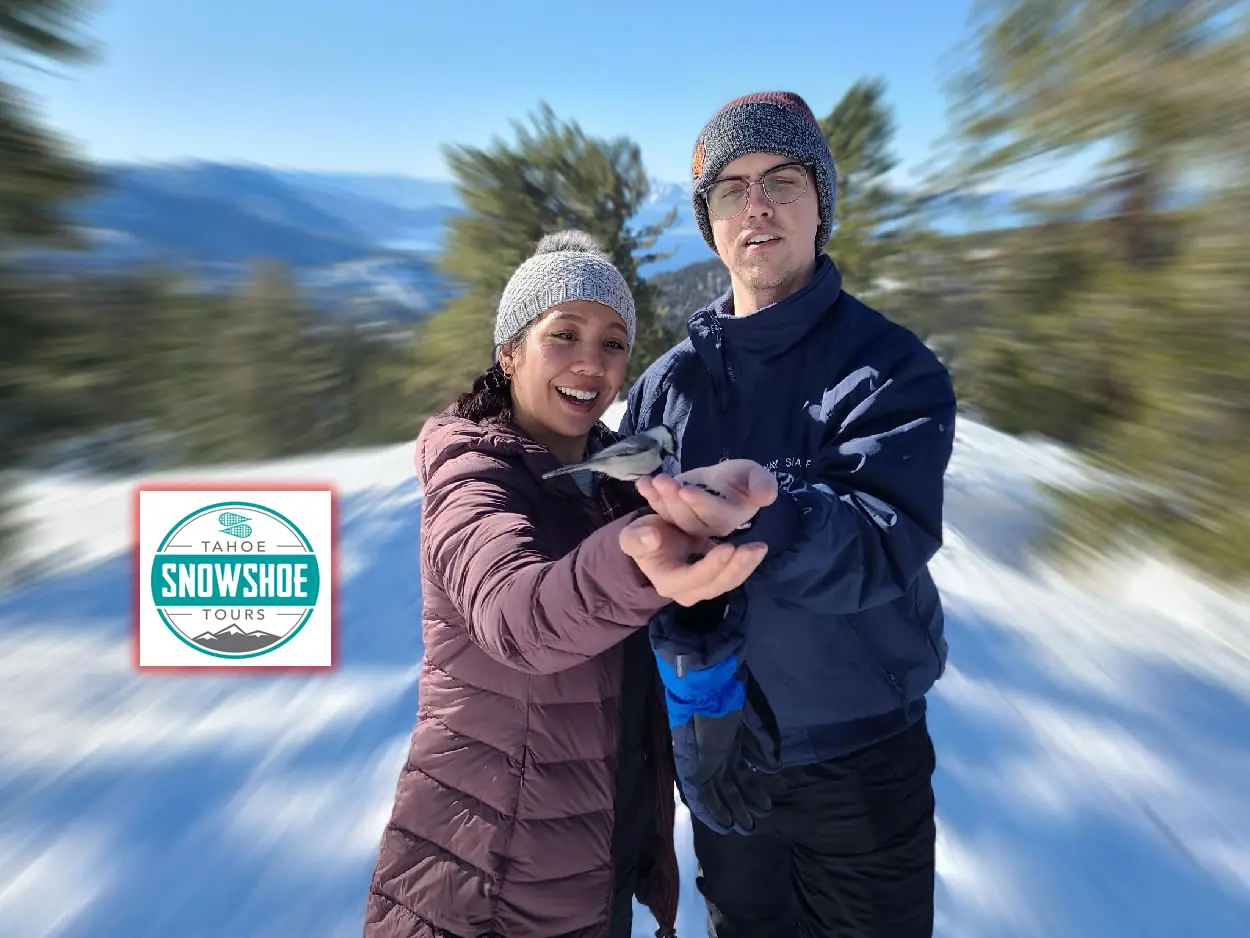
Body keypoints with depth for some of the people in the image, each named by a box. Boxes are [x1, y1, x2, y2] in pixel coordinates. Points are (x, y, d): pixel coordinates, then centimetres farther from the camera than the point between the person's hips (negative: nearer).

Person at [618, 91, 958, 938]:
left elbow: (889, 544, -27)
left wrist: (765, 514, -46)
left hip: (860, 756, -2)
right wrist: (686, 638, -24)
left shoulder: (892, 367, -13)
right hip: (718, 746, 3)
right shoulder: (667, 382, -2)